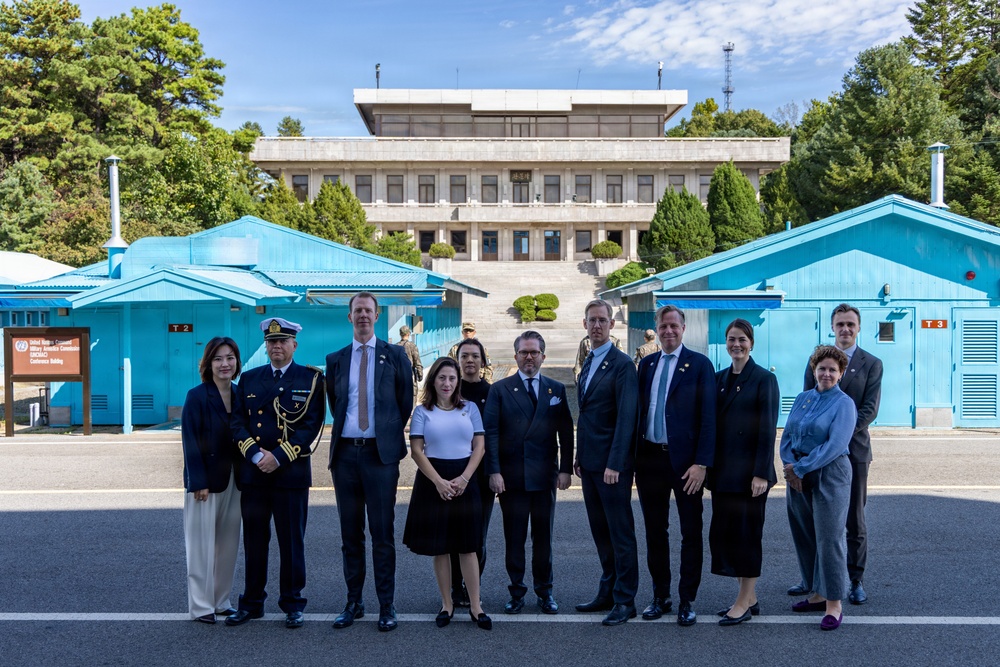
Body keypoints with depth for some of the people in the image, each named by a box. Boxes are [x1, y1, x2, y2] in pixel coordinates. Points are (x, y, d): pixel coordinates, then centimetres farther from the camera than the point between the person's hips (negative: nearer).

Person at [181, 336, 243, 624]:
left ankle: (222, 601, 22)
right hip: (206, 479, -5)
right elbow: (190, 442, -12)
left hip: (234, 479, 5)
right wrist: (199, 483, -16)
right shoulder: (197, 397, -8)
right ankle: (201, 606, 13)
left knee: (229, 542, 11)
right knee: (202, 544, 3)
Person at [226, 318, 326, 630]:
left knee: (292, 542, 5)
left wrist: (279, 457, -14)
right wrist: (255, 454, -11)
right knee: (254, 541, 11)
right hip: (253, 473, 3)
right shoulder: (249, 379, 11)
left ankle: (292, 604, 17)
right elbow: (238, 422, 5)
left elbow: (312, 425, -7)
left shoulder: (311, 379, 0)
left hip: (292, 473, -3)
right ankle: (252, 602, 24)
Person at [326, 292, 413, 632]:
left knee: (382, 533, 0)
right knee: (350, 533, 9)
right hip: (345, 453, 3)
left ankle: (386, 605, 8)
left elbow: (406, 402, 8)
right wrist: (345, 431, 14)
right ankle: (354, 602, 19)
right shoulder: (335, 359, 11)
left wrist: (389, 436, 9)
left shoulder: (395, 355, 5)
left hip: (381, 453, -3)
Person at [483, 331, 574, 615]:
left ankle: (544, 591, 22)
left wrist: (566, 469, -1)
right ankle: (516, 592, 18)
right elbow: (490, 432, -3)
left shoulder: (556, 389, 9)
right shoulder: (500, 389, 3)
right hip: (511, 476, -1)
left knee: (543, 536, 10)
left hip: (545, 475, 1)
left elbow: (566, 432, 7)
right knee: (514, 538, 6)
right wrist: (494, 471, -11)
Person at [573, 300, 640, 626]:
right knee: (600, 532, 14)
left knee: (620, 533, 1)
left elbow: (626, 417, -16)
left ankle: (625, 600, 11)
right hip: (589, 462, 8)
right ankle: (607, 593, 25)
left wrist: (615, 463, -20)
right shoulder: (587, 363, 15)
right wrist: (579, 456, 13)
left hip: (612, 463, -8)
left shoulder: (622, 364, -11)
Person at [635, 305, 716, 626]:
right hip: (650, 458, 4)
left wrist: (702, 463, -15)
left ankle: (687, 601, 16)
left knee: (691, 533, 6)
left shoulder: (700, 364, -4)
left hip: (685, 461, -4)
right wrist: (633, 456, 5)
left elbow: (708, 417, -8)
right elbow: (639, 410, 10)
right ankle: (660, 596, 25)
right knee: (655, 531, 12)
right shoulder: (646, 364, 10)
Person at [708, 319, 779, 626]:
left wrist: (761, 473, -16)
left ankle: (744, 603, 12)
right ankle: (749, 597, 23)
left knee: (746, 533, 1)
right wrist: (710, 467, 9)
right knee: (722, 534, 9)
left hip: (749, 470, -6)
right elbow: (713, 424, 12)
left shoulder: (764, 379, -6)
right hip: (722, 471, 7)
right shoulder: (719, 378, 11)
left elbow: (768, 429, -11)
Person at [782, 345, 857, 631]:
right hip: (798, 475, 6)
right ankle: (817, 594, 25)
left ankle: (834, 604, 3)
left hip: (829, 475, -6)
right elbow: (787, 435, 8)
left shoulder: (844, 404, -6)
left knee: (829, 538, -5)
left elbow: (835, 445, -17)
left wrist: (801, 467, -17)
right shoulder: (802, 399, 11)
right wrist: (790, 465, -9)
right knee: (805, 537, 12)